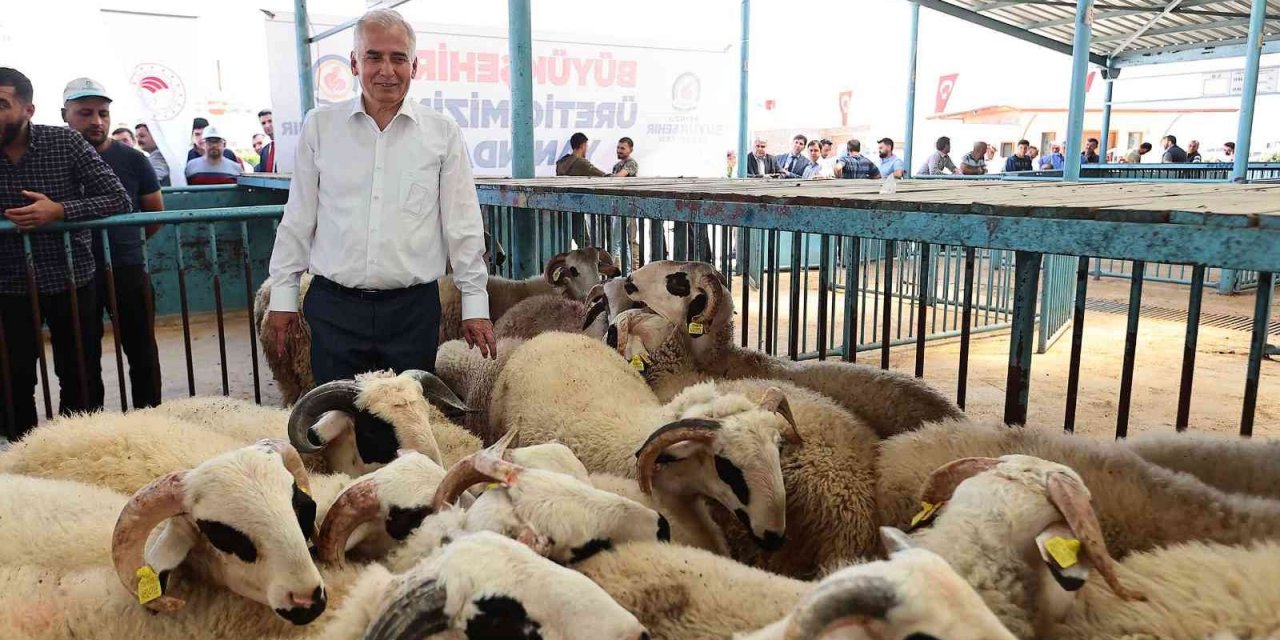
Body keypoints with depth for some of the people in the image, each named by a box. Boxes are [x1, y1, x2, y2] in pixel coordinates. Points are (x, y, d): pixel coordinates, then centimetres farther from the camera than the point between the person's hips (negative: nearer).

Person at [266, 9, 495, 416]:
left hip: (413, 307, -1)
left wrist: (475, 302, 1)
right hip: (334, 307, 1)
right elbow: (298, 219, 9)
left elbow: (463, 225, 3)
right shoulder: (320, 126, 5)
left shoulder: (442, 132, 1)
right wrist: (283, 296, 8)